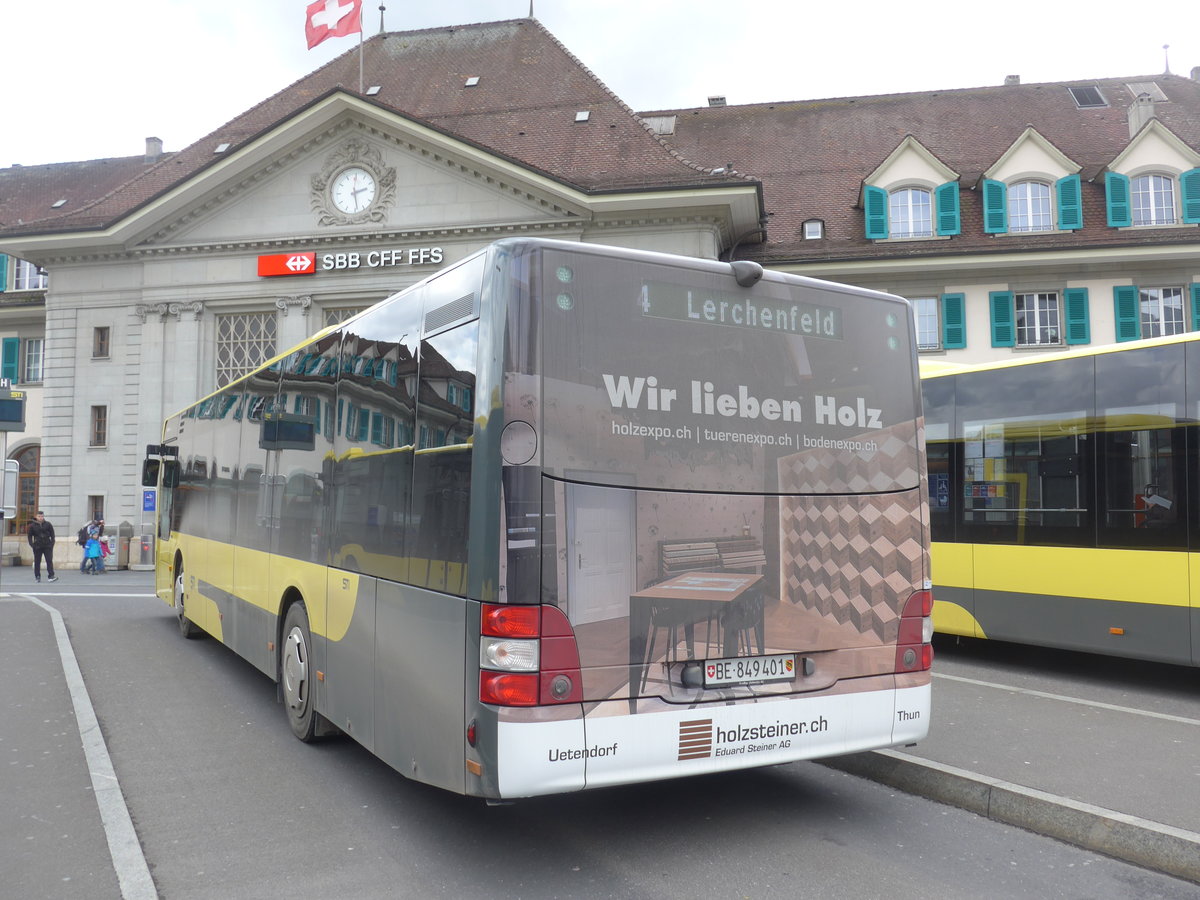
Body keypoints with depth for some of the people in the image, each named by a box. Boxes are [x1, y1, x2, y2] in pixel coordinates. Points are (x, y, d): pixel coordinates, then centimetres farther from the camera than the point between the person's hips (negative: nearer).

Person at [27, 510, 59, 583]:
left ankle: (51, 576, -9)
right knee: (37, 562, 6)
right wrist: (31, 544, -4)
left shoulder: (48, 524, 3)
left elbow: (52, 534, 7)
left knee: (49, 561, -7)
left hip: (47, 546, 0)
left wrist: (52, 543, -2)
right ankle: (37, 576, 15)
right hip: (37, 546, 1)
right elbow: (29, 535, 7)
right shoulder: (32, 525, 2)